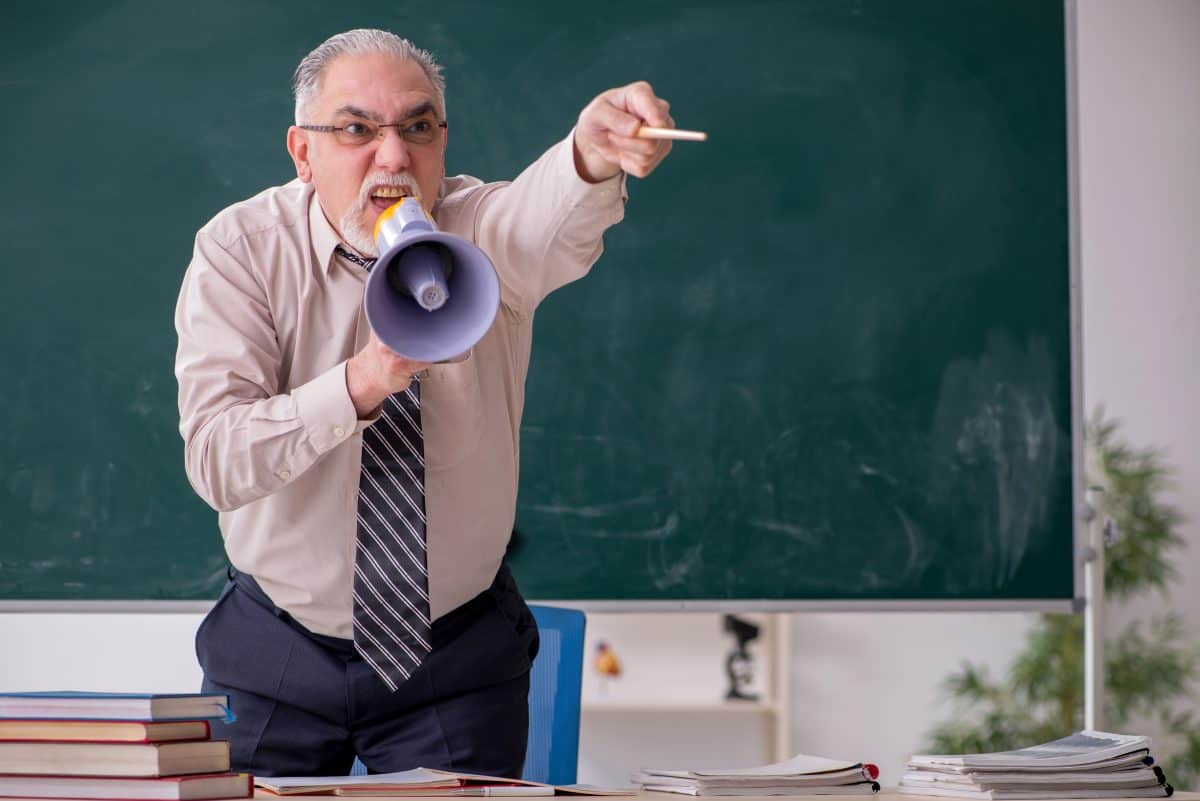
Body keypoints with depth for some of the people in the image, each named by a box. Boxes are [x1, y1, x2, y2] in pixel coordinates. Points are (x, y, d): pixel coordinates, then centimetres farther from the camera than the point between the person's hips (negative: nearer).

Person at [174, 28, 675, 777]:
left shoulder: (481, 231, -13)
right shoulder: (240, 248, -13)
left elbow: (551, 217, -39)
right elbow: (215, 460, -25)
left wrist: (594, 154, -62)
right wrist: (361, 383, -40)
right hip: (275, 659, 0)